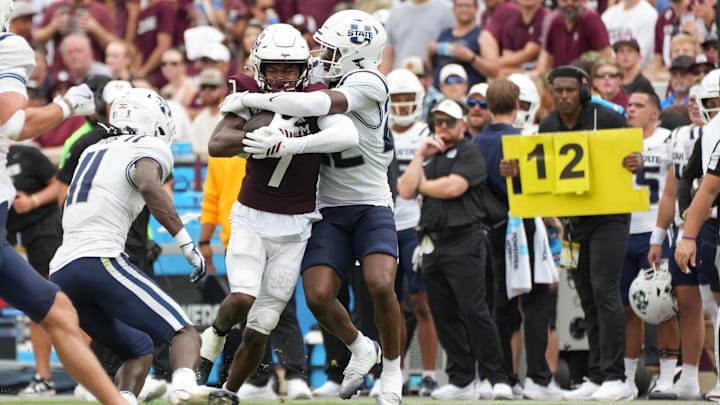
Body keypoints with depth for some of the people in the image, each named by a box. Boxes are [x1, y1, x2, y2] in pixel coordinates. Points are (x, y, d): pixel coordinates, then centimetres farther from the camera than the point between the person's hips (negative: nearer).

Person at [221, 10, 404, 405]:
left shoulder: (368, 83, -16)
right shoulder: (325, 81, 7)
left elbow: (318, 105, -29)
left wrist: (250, 99, -25)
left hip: (371, 206, -5)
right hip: (329, 211, 5)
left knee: (380, 285, -25)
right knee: (318, 296, -12)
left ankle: (392, 369, -2)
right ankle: (360, 349, 19)